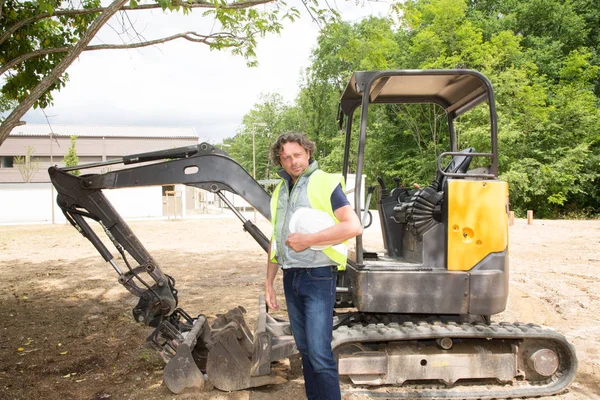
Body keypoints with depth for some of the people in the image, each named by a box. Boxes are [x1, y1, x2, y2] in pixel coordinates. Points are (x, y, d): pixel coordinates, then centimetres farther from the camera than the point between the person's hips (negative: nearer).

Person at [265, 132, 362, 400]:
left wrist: (308, 240, -19)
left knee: (319, 353, -7)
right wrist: (269, 282, 15)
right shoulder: (280, 190, 13)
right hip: (291, 277, 6)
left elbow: (353, 226, -18)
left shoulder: (325, 183, -8)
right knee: (305, 350, 14)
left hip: (318, 277, -6)